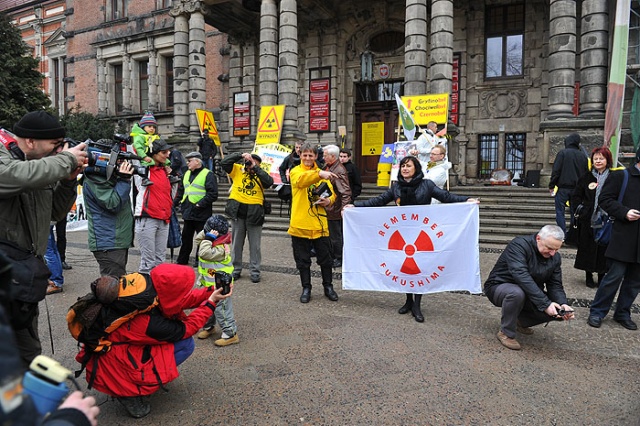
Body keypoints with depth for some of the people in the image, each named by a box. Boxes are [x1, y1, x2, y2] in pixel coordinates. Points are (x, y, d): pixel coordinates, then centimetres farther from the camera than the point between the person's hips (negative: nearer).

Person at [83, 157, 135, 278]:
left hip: (119, 240, 10)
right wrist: (124, 180, -21)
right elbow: (113, 204, -22)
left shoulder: (110, 177, 15)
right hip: (109, 244, -10)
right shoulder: (93, 181, -14)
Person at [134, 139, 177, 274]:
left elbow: (171, 195, 22)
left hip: (164, 220, 6)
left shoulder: (165, 170, 15)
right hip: (147, 218, -6)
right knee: (148, 260, -4)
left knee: (160, 259, 11)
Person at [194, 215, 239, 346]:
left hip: (219, 286, -10)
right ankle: (208, 327, 42)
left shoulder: (221, 249, -27)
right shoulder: (215, 243, 3)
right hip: (210, 284, 10)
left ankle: (231, 334, 7)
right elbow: (198, 240, 12)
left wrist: (208, 238, -32)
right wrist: (205, 232, -4)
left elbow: (204, 253, -37)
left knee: (221, 309, -3)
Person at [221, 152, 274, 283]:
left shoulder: (260, 174, 3)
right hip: (237, 211, 1)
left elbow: (269, 181, -17)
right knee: (236, 243, 12)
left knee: (255, 245, 6)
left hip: (254, 212, -1)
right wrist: (240, 155, -12)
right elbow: (224, 163, -6)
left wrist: (255, 168, -16)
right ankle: (236, 269, 26)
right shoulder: (237, 170, 4)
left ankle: (255, 272, 16)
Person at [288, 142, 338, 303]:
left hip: (319, 224, 3)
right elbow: (301, 180, -24)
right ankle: (306, 288, 23)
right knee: (303, 260, 8)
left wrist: (329, 200, -11)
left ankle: (328, 286, 26)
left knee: (325, 259, 9)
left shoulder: (322, 174, 11)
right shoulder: (295, 171, -1)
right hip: (300, 224, -2)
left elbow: (332, 193, 13)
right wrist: (319, 173, -41)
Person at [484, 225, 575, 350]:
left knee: (558, 310, -13)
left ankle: (521, 321, 13)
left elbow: (555, 285, -3)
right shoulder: (519, 245, -25)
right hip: (499, 287, -7)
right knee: (517, 293, -40)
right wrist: (545, 304, -41)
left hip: (530, 294, 7)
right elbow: (522, 277, -37)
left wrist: (563, 304, -25)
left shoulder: (555, 257, -2)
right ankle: (506, 333, -16)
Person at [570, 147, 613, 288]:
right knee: (588, 249, 6)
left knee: (603, 249, 4)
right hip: (588, 221, 1)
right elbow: (575, 196, 10)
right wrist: (580, 209, -3)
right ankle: (589, 277, 19)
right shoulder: (586, 177, 5)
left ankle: (601, 277, 18)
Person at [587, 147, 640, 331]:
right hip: (623, 238, -5)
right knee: (614, 276, -3)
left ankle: (623, 313, 24)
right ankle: (597, 312, 9)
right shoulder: (621, 176, -2)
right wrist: (624, 213, -16)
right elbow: (604, 199, -6)